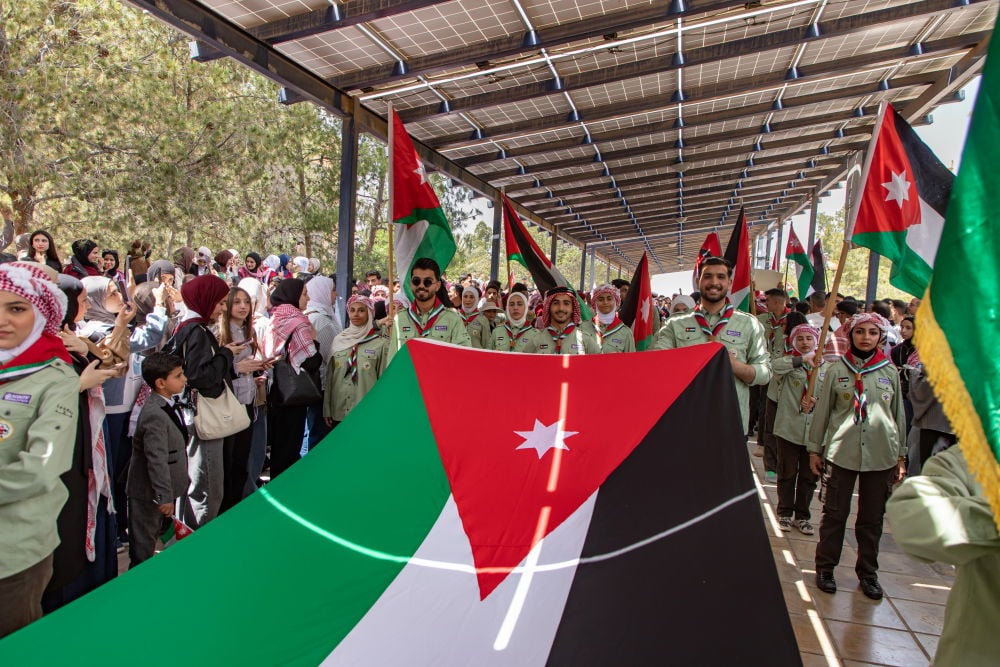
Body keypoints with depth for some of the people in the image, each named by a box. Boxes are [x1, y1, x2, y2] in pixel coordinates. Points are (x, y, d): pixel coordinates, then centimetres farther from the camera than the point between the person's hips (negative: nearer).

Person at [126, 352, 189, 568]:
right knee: (143, 541, 8)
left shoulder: (169, 404, 3)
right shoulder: (155, 415, -28)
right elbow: (157, 460, -28)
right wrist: (164, 497, -24)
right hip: (148, 492, -10)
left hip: (162, 487, 10)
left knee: (152, 535, 24)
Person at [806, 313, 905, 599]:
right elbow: (822, 410, 4)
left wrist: (901, 456, 12)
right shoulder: (837, 369, 0)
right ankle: (825, 567, 20)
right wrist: (814, 449, 4)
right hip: (841, 452, -1)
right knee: (835, 513, 6)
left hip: (881, 455, 2)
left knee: (872, 518, 12)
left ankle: (868, 572, 28)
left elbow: (898, 414, 12)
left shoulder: (890, 372, 5)